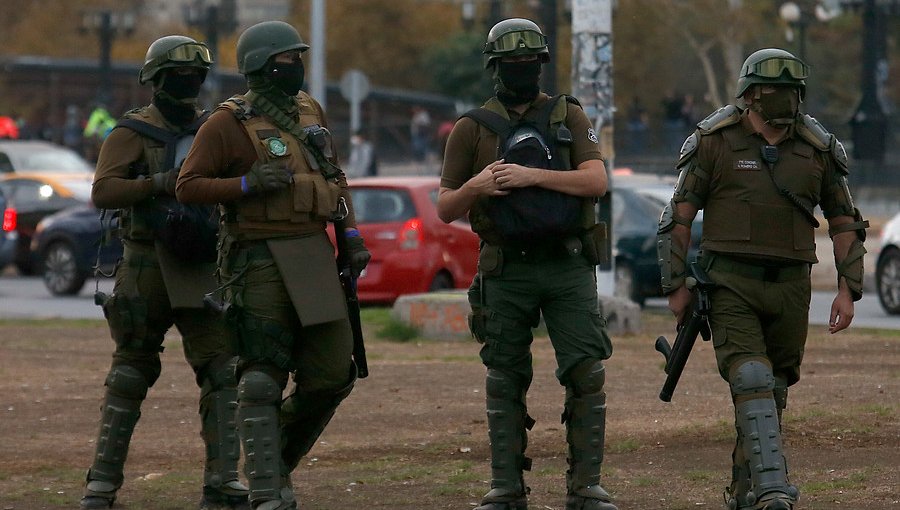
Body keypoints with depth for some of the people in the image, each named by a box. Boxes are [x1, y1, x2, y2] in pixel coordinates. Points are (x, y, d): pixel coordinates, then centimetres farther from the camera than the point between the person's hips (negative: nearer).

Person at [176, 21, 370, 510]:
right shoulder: (229, 124, -5)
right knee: (262, 379, -6)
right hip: (260, 262, -6)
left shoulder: (310, 112, 15)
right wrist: (247, 184, -18)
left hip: (313, 255, 7)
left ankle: (279, 457, 26)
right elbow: (187, 186, -7)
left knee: (332, 374, 5)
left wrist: (351, 235, 15)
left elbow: (334, 176, 24)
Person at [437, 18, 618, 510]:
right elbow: (445, 209, 8)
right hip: (506, 270, 0)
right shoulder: (472, 129, 7)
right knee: (505, 381, 3)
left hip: (568, 266, 0)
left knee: (587, 374, -7)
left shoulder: (568, 117, 8)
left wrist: (532, 176, -17)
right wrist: (475, 187, -14)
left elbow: (596, 181, -6)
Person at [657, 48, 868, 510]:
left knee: (773, 390, 8)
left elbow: (844, 223, 13)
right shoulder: (714, 142, -2)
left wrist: (848, 289, 5)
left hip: (790, 286, 4)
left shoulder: (818, 149, 6)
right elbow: (678, 217, 2)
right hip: (731, 283, -4)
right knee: (751, 382, -17)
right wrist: (676, 286, -1)